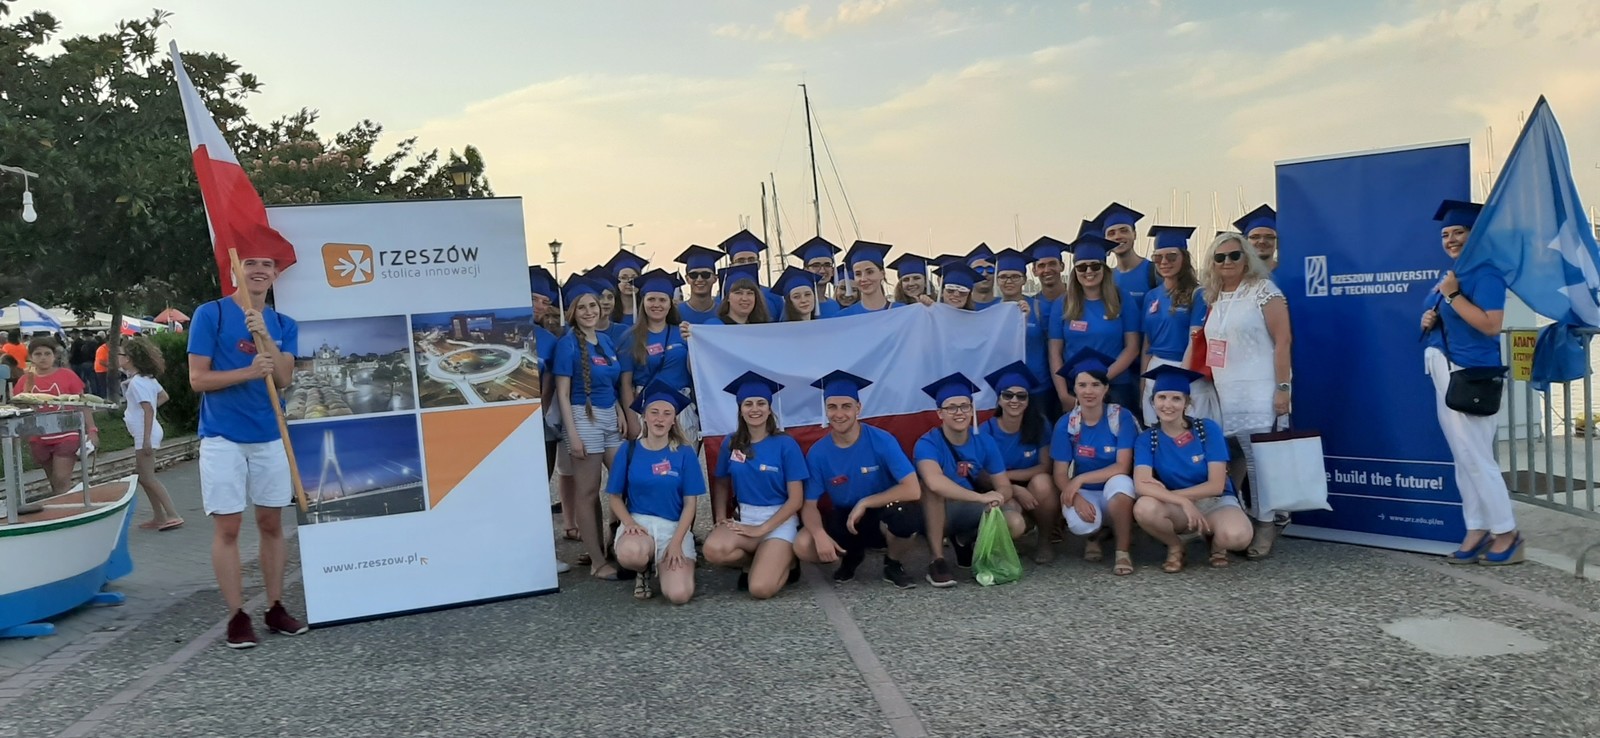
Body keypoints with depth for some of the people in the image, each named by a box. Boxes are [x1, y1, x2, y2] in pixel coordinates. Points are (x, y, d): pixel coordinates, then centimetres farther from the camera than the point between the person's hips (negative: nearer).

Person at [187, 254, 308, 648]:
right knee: (227, 527, -2)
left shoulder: (283, 325, 7)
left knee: (271, 523, 9)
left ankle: (276, 607, 17)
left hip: (270, 437, 4)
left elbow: (283, 379, -6)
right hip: (223, 438, -4)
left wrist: (264, 337, -19)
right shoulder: (210, 314, -4)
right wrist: (249, 371, -21)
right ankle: (237, 616, 5)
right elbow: (198, 379, -8)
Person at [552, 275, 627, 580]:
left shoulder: (607, 341, 10)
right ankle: (597, 561, 7)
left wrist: (621, 413, 5)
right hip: (584, 417, -7)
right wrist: (572, 433, -16)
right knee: (588, 491, 0)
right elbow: (562, 393, -11)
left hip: (611, 417, 7)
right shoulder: (567, 344, -9)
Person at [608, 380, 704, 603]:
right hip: (638, 522, 0)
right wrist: (629, 522, -14)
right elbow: (615, 497, 6)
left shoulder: (684, 453, -1)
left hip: (675, 527, 0)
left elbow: (690, 503, -1)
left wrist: (676, 542, -13)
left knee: (679, 595, -24)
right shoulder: (629, 450, 2)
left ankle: (662, 565, 14)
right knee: (630, 554, -38)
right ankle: (645, 570, 3)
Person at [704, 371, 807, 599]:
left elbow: (796, 499, -8)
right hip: (743, 518, 4)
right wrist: (721, 518, -2)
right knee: (713, 550, -31)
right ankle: (763, 559, 1)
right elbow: (721, 484, 16)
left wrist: (762, 529, -15)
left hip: (779, 521, -3)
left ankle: (784, 561, 10)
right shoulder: (731, 444, 2)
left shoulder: (785, 445, -8)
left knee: (760, 589, -25)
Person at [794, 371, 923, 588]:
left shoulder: (882, 440, -18)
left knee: (908, 514, -37)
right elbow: (809, 505, -8)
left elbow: (913, 490, -24)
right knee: (803, 546, -26)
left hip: (883, 517, -2)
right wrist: (820, 534, -30)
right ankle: (851, 555, 10)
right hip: (843, 519, 2)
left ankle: (893, 565, -2)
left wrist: (864, 503, -24)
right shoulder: (818, 453, -10)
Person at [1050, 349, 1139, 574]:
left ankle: (1122, 550, -15)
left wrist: (1080, 479, -26)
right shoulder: (1066, 424, -7)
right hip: (1084, 494, 1)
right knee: (1079, 522, -33)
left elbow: (1122, 467, -19)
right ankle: (1096, 533, 9)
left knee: (1119, 481, -37)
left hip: (1116, 493, -1)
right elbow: (1060, 474, -8)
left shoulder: (1122, 417, -13)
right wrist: (1076, 498, -28)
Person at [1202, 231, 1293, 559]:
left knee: (1258, 460, -4)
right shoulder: (1215, 298, 14)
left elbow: (1282, 341, -9)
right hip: (1223, 395, 6)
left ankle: (1266, 525, 6)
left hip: (1257, 395, -6)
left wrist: (1282, 388, -14)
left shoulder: (1263, 290, -5)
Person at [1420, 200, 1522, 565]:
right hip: (1445, 374, 9)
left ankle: (1506, 533, 5)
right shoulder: (1447, 277, 17)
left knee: (1476, 456, -6)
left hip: (1471, 375, -9)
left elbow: (1491, 325, -21)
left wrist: (1453, 295, -19)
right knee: (1463, 457, 9)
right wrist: (1428, 320, 6)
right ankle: (1477, 531, 14)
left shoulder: (1485, 273, -10)